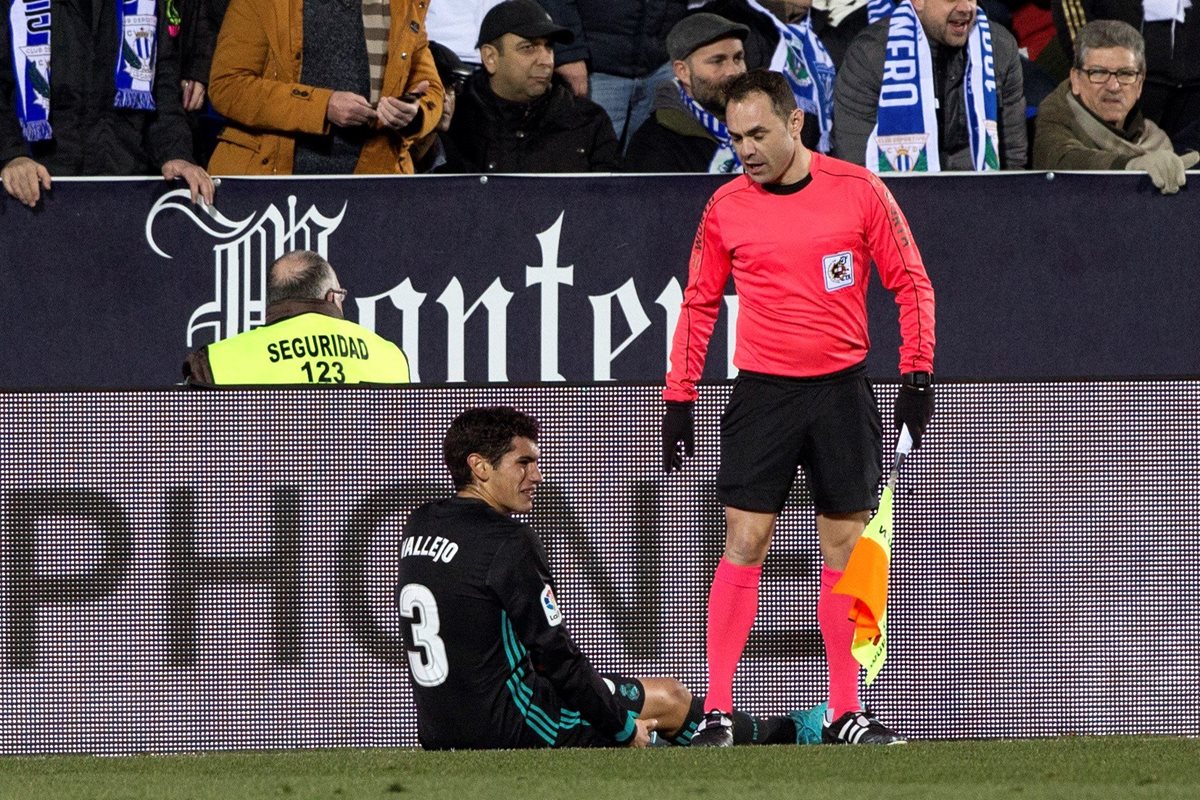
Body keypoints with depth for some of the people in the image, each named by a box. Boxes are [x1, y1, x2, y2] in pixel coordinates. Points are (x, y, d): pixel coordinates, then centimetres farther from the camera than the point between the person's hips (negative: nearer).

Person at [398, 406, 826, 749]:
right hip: (506, 724, -9)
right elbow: (555, 654, -16)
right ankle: (784, 737, 31)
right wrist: (624, 727, -5)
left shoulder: (418, 529, 8)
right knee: (670, 697, 9)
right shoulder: (506, 543, -19)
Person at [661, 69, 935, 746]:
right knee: (744, 544, -8)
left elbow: (911, 282, 3)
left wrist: (917, 372, -4)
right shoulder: (726, 207, 3)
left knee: (846, 548, 3)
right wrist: (680, 398, 8)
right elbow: (699, 304, 12)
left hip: (843, 388, 0)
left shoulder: (858, 191, -3)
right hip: (762, 392, 0)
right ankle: (718, 710, -6)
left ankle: (846, 714, 9)